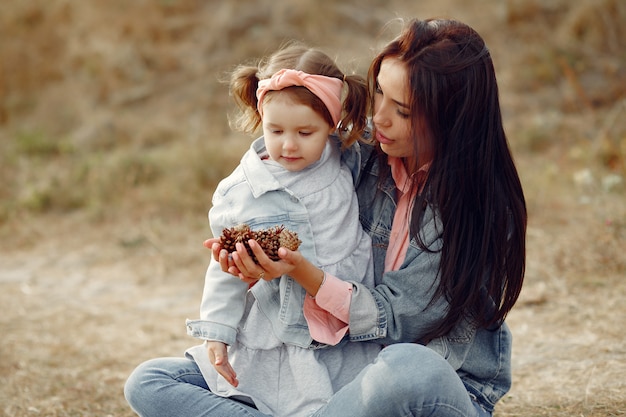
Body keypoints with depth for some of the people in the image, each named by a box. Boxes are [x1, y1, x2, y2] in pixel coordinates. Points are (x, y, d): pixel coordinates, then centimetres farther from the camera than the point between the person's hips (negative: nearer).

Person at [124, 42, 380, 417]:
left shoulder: (352, 171, -3)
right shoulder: (239, 193, -2)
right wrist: (216, 333, -1)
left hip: (343, 351, -2)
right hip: (264, 349, 2)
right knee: (144, 386, -10)